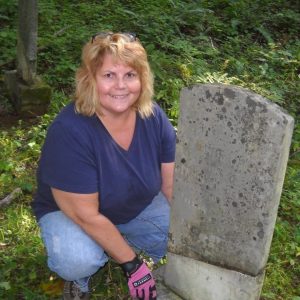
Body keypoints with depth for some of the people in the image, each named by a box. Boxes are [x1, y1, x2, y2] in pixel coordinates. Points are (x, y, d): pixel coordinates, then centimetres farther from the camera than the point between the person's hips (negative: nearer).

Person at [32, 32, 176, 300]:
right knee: (79, 261, -35)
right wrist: (132, 265, -22)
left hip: (138, 207, 5)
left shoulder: (153, 117, -18)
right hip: (68, 212, -4)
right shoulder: (69, 131, -33)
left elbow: (174, 186, -13)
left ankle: (117, 243, 11)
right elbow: (85, 215, -28)